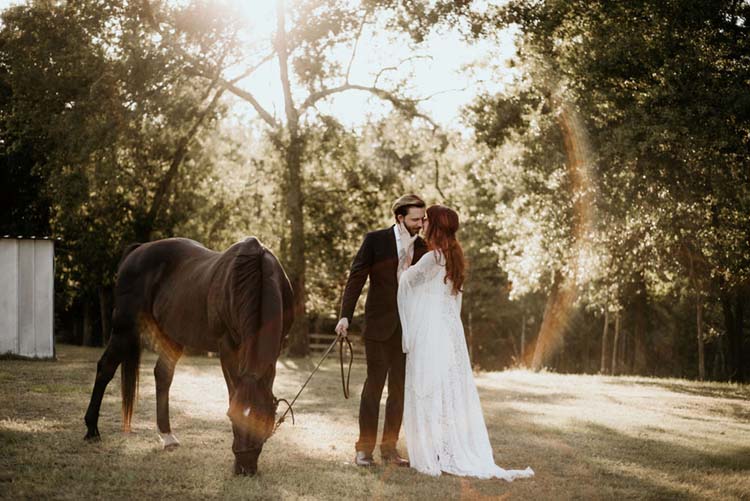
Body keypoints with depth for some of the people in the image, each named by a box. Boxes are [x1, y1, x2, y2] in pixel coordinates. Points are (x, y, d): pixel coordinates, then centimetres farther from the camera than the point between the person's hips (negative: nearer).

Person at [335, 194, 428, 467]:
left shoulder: (422, 247, 8)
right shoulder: (376, 240, -3)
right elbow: (356, 278, -4)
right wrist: (345, 316, -13)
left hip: (409, 328, 4)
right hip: (379, 325, -4)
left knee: (399, 389, 6)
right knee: (374, 385, -3)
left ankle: (389, 448, 13)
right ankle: (364, 448, 3)